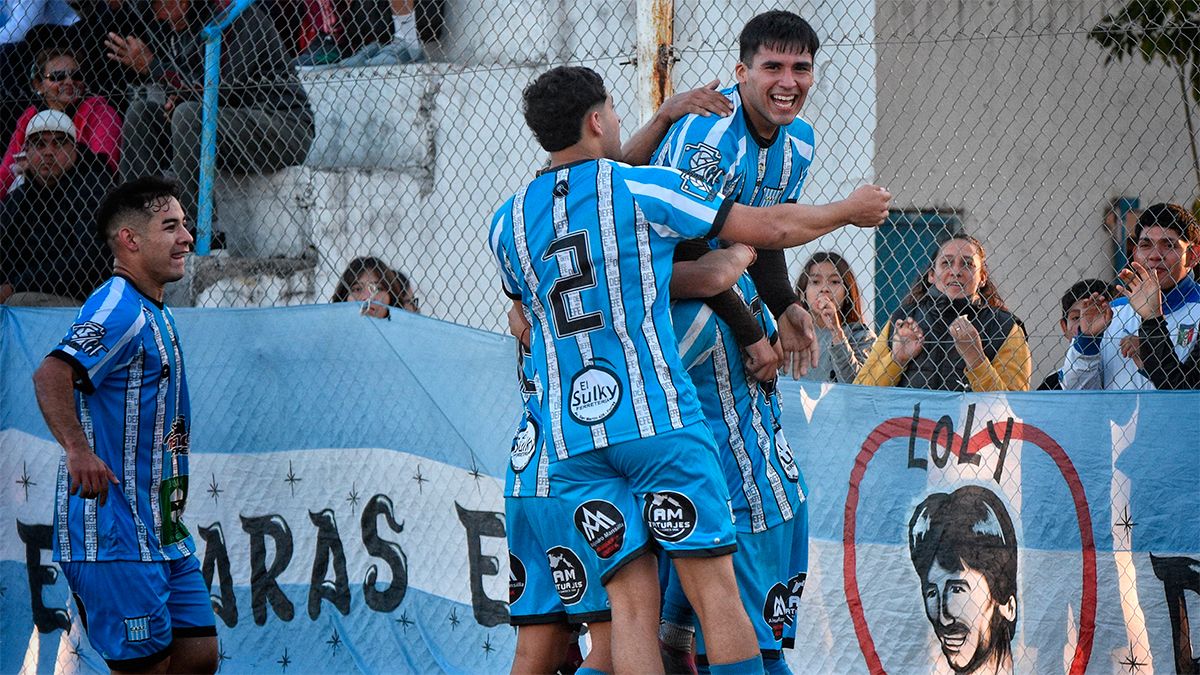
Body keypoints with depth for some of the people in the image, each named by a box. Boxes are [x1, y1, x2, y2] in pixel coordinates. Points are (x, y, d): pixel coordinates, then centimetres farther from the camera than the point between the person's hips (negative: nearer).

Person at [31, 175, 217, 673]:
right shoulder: (120, 310, -16)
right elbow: (51, 375, -31)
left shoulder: (154, 314, 18)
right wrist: (77, 448, -43)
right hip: (114, 536, -10)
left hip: (163, 533, 10)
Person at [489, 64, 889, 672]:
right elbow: (771, 229, 5)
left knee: (631, 600, 0)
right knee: (714, 589, -4)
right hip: (657, 417, -4)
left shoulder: (507, 223, 11)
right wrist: (851, 210, 22)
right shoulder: (642, 189, -1)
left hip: (570, 437, 4)